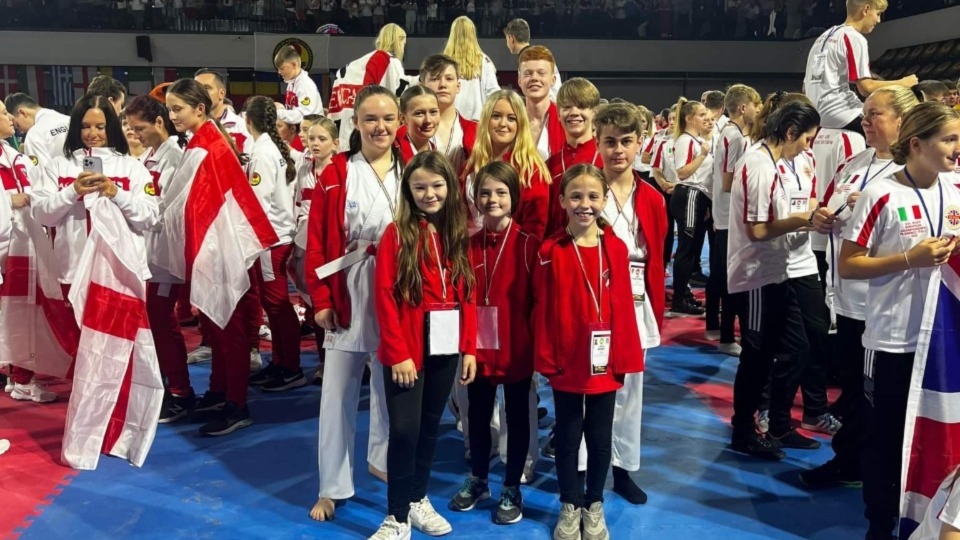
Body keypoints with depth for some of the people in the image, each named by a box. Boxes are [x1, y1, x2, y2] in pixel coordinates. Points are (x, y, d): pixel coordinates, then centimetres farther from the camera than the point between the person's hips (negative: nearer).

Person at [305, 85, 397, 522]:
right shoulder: (335, 176, -2)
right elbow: (316, 243, -4)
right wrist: (321, 299, -8)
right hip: (348, 297, -1)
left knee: (390, 385, 16)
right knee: (339, 391, 5)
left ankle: (382, 459, 39)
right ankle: (332, 486, 19)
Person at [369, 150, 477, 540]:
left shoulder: (458, 235, 7)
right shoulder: (397, 233, -7)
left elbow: (468, 294, 7)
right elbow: (384, 296, -10)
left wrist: (469, 347, 2)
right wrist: (398, 352, -14)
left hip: (445, 347, 4)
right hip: (408, 349, -4)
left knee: (430, 425, 15)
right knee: (404, 429, -3)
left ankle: (418, 500, 32)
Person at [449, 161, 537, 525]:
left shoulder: (528, 245, -9)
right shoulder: (468, 245, 1)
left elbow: (538, 300, -7)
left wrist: (537, 346, -8)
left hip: (517, 349, -3)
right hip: (478, 349, 3)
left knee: (517, 418, 12)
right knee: (478, 416, 17)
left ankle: (512, 489, 29)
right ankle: (477, 480, 38)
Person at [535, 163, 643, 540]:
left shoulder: (616, 249, -2)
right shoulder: (550, 252, -8)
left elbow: (624, 307, -1)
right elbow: (543, 310, -6)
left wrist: (625, 356, -1)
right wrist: (545, 358, -6)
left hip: (605, 363, 2)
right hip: (566, 363, -1)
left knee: (600, 438, 14)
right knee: (567, 437, 13)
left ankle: (594, 507, 32)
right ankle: (570, 508, 30)